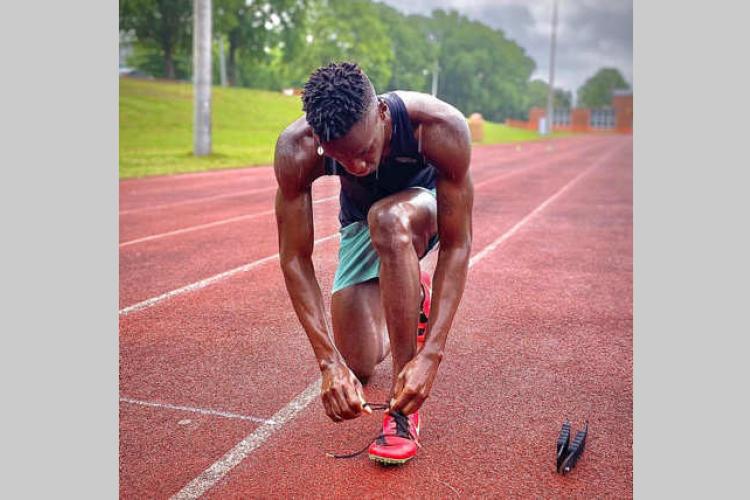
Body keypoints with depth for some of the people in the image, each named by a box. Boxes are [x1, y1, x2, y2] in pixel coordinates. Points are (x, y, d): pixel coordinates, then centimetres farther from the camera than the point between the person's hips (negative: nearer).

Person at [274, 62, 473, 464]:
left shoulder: (441, 128, -38)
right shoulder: (296, 150, -33)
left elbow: (457, 245, -33)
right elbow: (295, 258, -28)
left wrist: (431, 355, -40)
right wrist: (329, 361, -34)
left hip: (426, 208, -2)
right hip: (360, 220, 2)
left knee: (388, 219, -41)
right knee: (357, 369, -7)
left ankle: (403, 411, -30)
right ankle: (412, 300, 29)